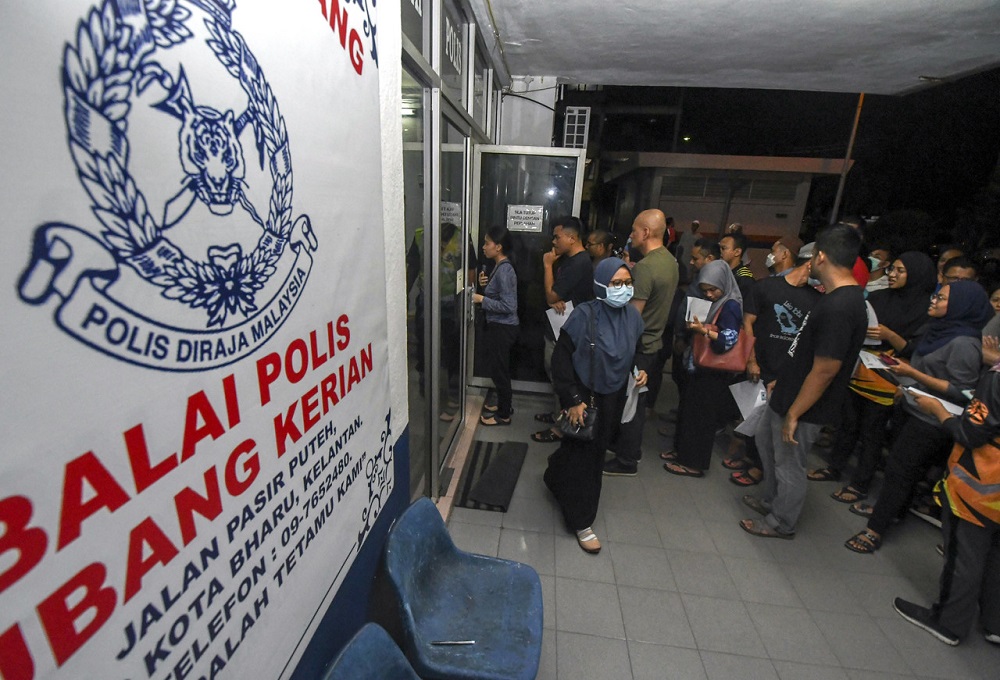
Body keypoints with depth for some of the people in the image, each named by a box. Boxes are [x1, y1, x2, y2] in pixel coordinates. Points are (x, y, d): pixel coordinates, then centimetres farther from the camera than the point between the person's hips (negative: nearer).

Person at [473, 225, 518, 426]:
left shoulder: (504, 270, -21)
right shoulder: (499, 267, 9)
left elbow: (508, 305, -25)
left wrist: (482, 299, -20)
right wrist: (484, 285, 1)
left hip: (502, 328, -10)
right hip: (499, 326, 10)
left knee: (498, 370, 2)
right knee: (500, 368, 20)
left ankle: (503, 415, 17)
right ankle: (504, 404, 36)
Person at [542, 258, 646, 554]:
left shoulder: (632, 315, -5)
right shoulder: (584, 315, -21)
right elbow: (561, 358, -18)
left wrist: (640, 370, -5)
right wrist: (572, 400, -20)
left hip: (613, 397, 6)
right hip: (584, 396, -5)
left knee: (594, 449, 22)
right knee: (584, 455, 7)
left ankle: (556, 475, 52)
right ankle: (581, 522, 27)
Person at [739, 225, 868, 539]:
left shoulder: (840, 307, -28)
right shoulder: (840, 297, 4)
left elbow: (825, 371, -27)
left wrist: (793, 414, -20)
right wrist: (782, 379, 17)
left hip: (803, 407, -10)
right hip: (788, 392, 10)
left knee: (788, 465, 10)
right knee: (765, 439, 26)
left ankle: (781, 523, 33)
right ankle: (770, 499, 46)